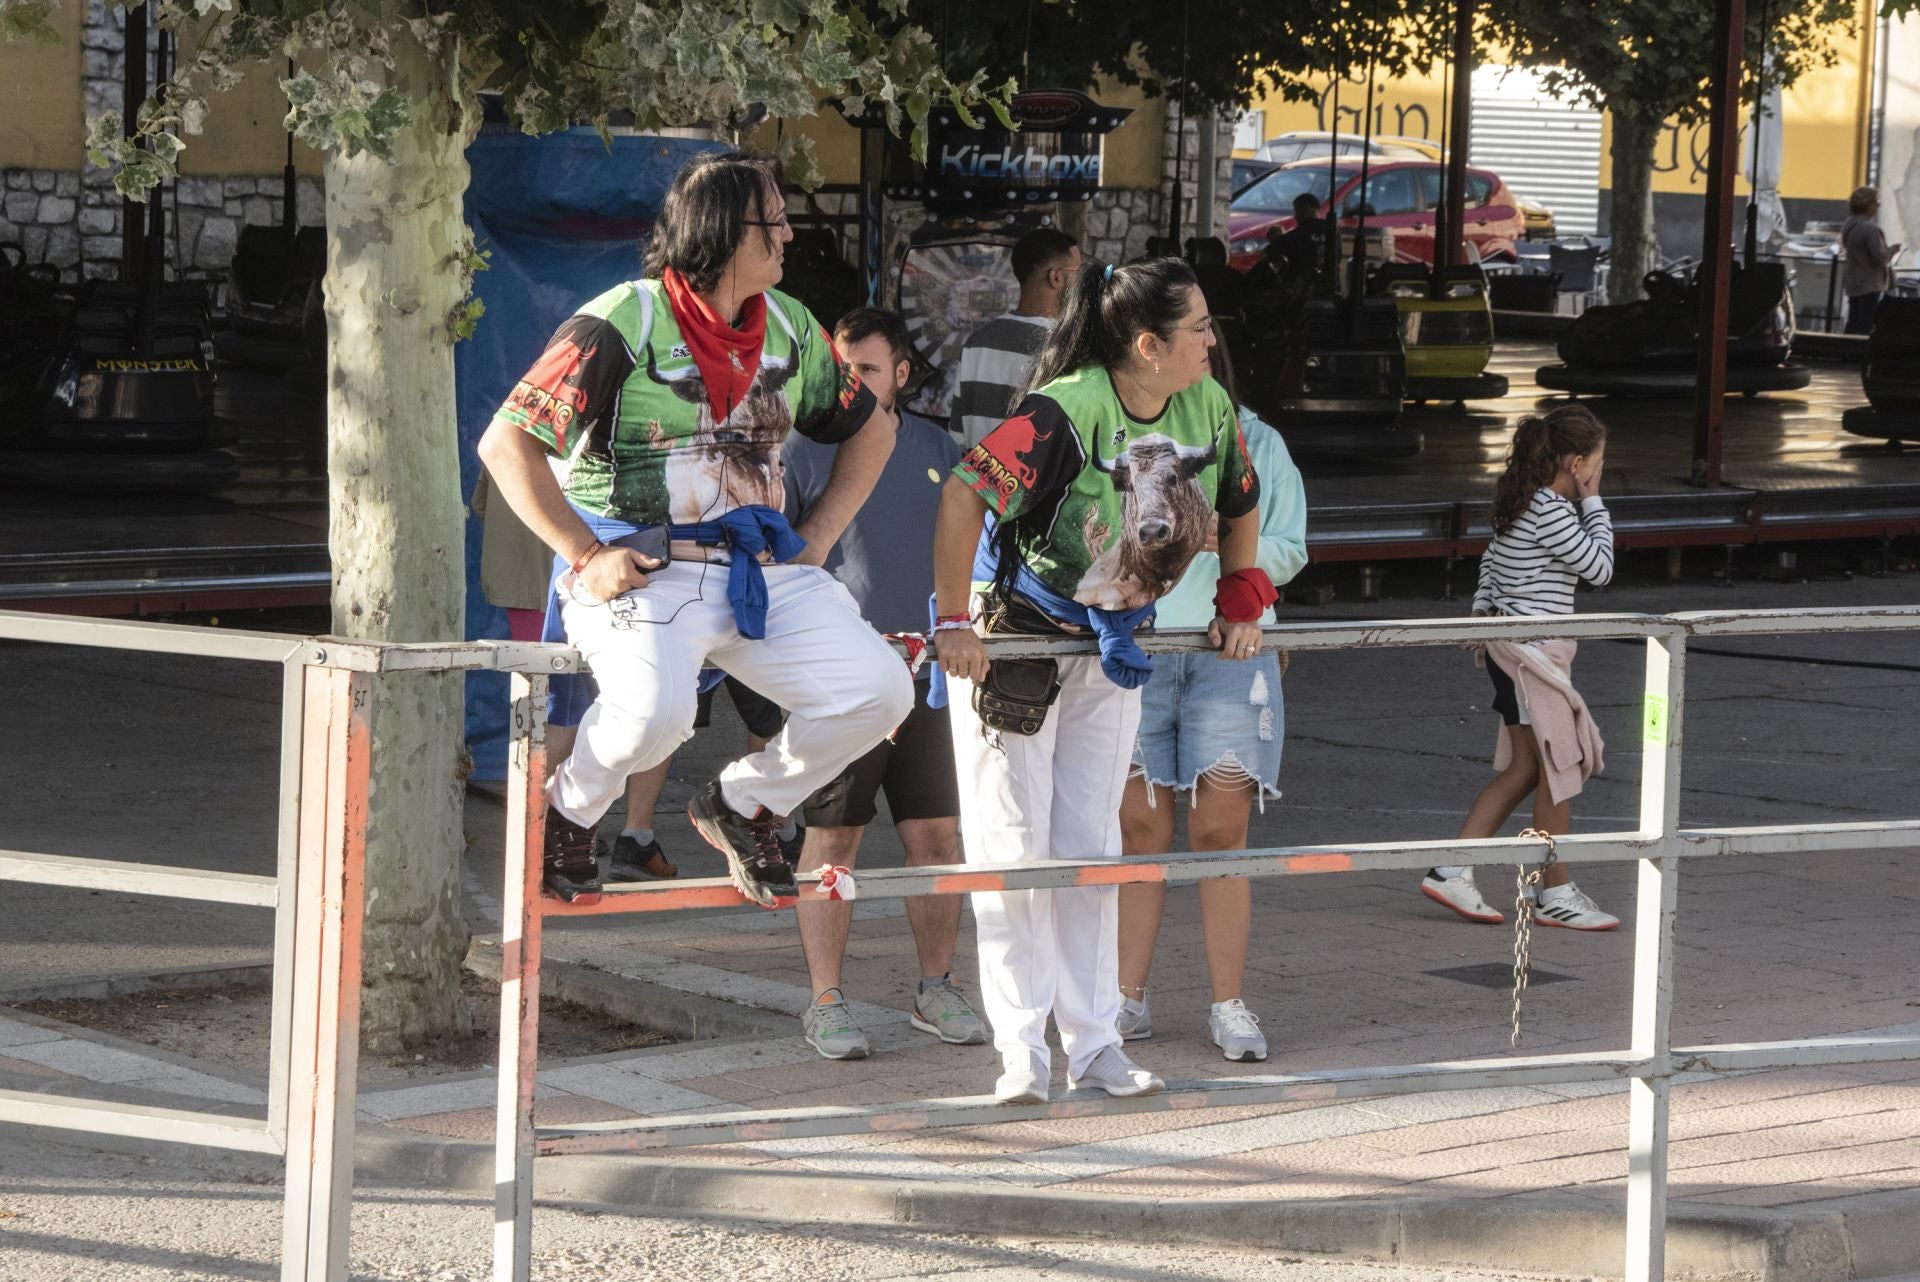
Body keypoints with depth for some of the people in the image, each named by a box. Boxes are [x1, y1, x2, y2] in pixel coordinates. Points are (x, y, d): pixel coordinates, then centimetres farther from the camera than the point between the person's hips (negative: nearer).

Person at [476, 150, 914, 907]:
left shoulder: (789, 328, 11)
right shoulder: (620, 326, -10)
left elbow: (870, 427, 26)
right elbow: (506, 444, -11)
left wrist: (816, 537, 12)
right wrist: (585, 556, -14)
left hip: (762, 569, 6)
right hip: (643, 570, -6)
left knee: (878, 692, -10)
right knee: (656, 711, -35)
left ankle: (742, 805, 16)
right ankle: (568, 813, 0)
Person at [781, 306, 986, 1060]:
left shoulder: (938, 452, 12)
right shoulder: (806, 450, 0)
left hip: (923, 667, 4)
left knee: (937, 835, 4)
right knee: (832, 839, -2)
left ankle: (937, 990, 16)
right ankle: (826, 1005, 4)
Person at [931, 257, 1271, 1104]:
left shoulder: (1209, 408, -7)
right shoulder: (1067, 411, -29)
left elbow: (1241, 506, 13)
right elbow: (964, 493, -31)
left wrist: (1240, 603, 11)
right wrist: (953, 622, -30)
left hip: (1109, 645, 6)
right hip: (1011, 636, -6)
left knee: (1091, 848, 8)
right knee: (1013, 848, -3)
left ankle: (1094, 1044, 12)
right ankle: (1021, 1051, 2)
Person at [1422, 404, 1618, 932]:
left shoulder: (1520, 501, 10)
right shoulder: (1552, 511, -19)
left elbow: (1491, 561, 20)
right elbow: (1600, 568, -13)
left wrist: (1481, 612, 28)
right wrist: (1594, 505, -6)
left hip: (1509, 646, 10)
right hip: (1535, 652, -10)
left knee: (1524, 770, 13)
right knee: (1558, 773, 1)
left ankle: (1451, 872, 10)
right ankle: (1556, 894, 10)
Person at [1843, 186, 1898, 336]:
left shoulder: (1849, 226, 8)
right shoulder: (1870, 229, -20)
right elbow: (1879, 258, -21)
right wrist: (1892, 250, -1)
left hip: (1853, 283, 9)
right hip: (1870, 285, -9)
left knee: (1853, 326, 13)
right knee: (1865, 327, -5)